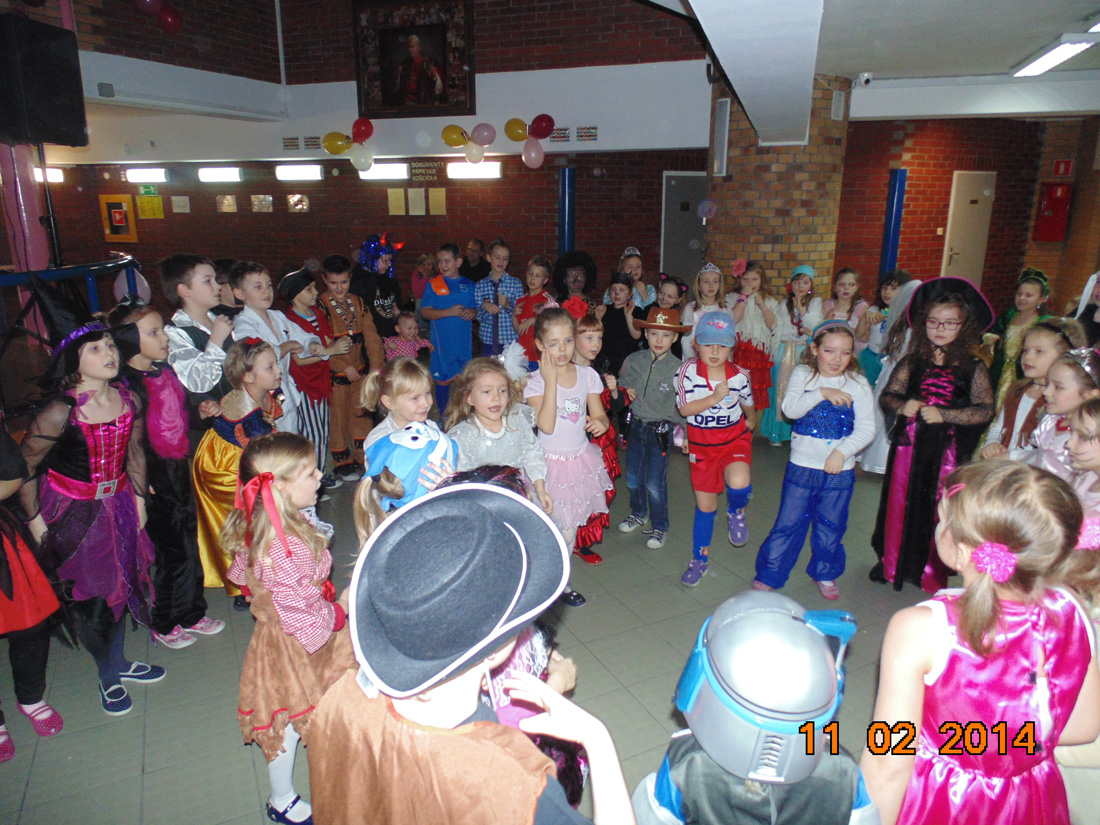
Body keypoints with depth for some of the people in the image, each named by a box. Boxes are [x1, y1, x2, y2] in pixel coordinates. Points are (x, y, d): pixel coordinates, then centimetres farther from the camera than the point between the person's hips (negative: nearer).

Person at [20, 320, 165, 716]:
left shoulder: (130, 400, -8)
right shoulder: (59, 413, -23)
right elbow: (25, 466, -11)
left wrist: (138, 498, 10)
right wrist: (35, 520, -7)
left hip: (117, 504, 5)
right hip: (70, 511, -4)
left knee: (120, 583, 14)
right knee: (88, 594, 6)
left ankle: (118, 664, 35)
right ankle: (109, 676, 27)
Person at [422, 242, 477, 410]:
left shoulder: (468, 285, 9)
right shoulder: (433, 284, 0)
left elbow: (476, 310, 16)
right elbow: (425, 312, -5)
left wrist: (472, 312, -8)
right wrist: (448, 312, -18)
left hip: (464, 342, 2)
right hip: (442, 344, -2)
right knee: (442, 381, 4)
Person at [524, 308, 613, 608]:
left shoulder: (588, 375, -1)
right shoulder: (536, 381, -12)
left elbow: (599, 415, 4)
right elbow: (546, 425, -23)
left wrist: (601, 422, -20)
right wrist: (551, 380, -24)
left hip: (581, 459, 4)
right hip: (550, 463, -4)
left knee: (570, 527, 14)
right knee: (561, 529, -4)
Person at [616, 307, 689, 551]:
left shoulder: (678, 368, -12)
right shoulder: (634, 360, -3)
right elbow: (622, 383, 15)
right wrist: (626, 390, -4)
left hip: (661, 430, -4)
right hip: (636, 425, 4)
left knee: (655, 484, -3)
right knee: (632, 478, 17)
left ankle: (659, 527, 19)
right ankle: (639, 513, 43)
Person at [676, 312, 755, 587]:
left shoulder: (739, 376, -10)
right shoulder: (688, 371, -15)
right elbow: (684, 408, -18)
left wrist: (749, 421, 24)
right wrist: (714, 398, -28)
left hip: (734, 439, 0)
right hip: (701, 444, 1)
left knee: (739, 483, -32)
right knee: (705, 506, 11)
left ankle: (736, 512, 7)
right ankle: (699, 559, 33)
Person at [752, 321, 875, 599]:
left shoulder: (858, 384, -4)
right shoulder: (802, 375, -3)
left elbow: (866, 428, -7)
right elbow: (790, 409, -17)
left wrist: (841, 452, -19)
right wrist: (822, 393, -27)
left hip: (839, 471, 1)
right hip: (802, 466, -1)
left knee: (831, 526, 15)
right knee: (788, 523, 6)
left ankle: (825, 573, 38)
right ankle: (768, 575, 19)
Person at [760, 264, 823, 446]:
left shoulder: (815, 303, 5)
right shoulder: (784, 305, 7)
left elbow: (818, 327, -6)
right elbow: (778, 330, 9)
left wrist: (803, 311, -14)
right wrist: (775, 354, 4)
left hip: (805, 354, 0)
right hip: (785, 352, 1)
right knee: (781, 389, 1)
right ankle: (776, 432, 10)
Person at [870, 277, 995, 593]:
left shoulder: (973, 368, -3)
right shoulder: (912, 362, 2)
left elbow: (985, 410, -10)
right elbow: (886, 396, 5)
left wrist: (944, 415, -19)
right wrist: (902, 406, -16)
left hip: (947, 450, -2)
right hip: (909, 445, 2)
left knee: (938, 510, 6)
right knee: (899, 504, 11)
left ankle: (931, 573, 25)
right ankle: (892, 563, 30)